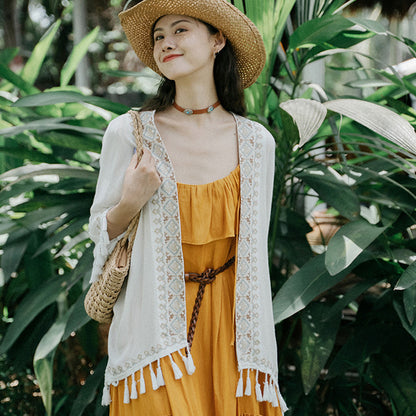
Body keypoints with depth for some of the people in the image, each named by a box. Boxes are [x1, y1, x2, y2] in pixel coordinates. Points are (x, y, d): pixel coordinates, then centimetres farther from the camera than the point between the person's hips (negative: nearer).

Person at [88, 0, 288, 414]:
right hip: (156, 329, -2)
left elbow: (254, 254, 7)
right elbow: (100, 232, 3)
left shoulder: (256, 142, 0)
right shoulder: (128, 133, -7)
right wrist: (131, 202, -18)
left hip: (228, 325, 2)